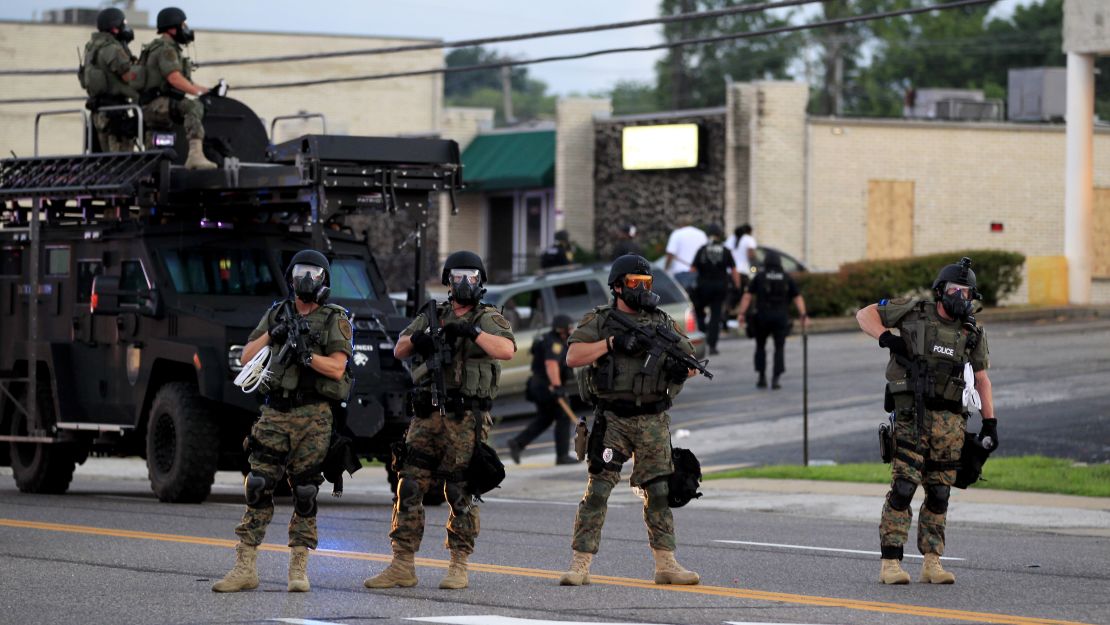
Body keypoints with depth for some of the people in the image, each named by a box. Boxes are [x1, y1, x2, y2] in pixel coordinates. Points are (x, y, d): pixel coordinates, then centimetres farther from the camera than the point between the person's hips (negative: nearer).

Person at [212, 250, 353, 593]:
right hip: (274, 413, 3)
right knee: (258, 487, -3)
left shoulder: (336, 320, 3)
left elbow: (336, 368, -8)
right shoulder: (276, 315, 14)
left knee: (305, 492, -2)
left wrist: (307, 355, -23)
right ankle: (245, 568, -2)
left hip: (313, 416, -3)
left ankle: (298, 570, 5)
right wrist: (271, 336, -7)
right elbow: (246, 358, 9)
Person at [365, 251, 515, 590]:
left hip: (466, 419, -4)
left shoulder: (489, 319, 4)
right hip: (428, 416, 4)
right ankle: (402, 566, 2)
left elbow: (506, 349, -15)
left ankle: (459, 566, 8)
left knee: (461, 494, -2)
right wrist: (415, 339, -12)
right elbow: (399, 352, 10)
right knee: (409, 487, -1)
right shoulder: (432, 317, 16)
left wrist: (472, 332, -25)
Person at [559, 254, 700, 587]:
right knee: (598, 488, -8)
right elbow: (573, 357, -10)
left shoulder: (663, 322, 11)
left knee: (659, 491, 5)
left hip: (653, 421, 3)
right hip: (612, 419, -3)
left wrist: (681, 367, -10)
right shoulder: (597, 320, 2)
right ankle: (580, 564, -6)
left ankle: (666, 565, 10)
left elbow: (691, 361, 14)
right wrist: (612, 342, -18)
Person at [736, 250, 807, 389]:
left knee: (761, 346, 19)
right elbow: (798, 298, -1)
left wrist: (742, 314, -8)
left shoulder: (759, 277, 5)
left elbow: (747, 296, -4)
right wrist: (803, 316, -6)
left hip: (762, 317, 0)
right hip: (781, 318, 0)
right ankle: (775, 379, -6)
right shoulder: (787, 278, 8)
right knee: (779, 349, 9)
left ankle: (762, 378, 13)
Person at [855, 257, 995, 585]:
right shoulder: (914, 311, 0)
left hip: (950, 420, 4)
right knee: (903, 486, -11)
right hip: (912, 414, -3)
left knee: (939, 493, 5)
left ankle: (932, 563, 12)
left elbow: (982, 380, 16)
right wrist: (885, 337, -12)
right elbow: (864, 314, 7)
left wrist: (990, 422, 9)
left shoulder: (972, 332, 8)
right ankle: (890, 564, -10)